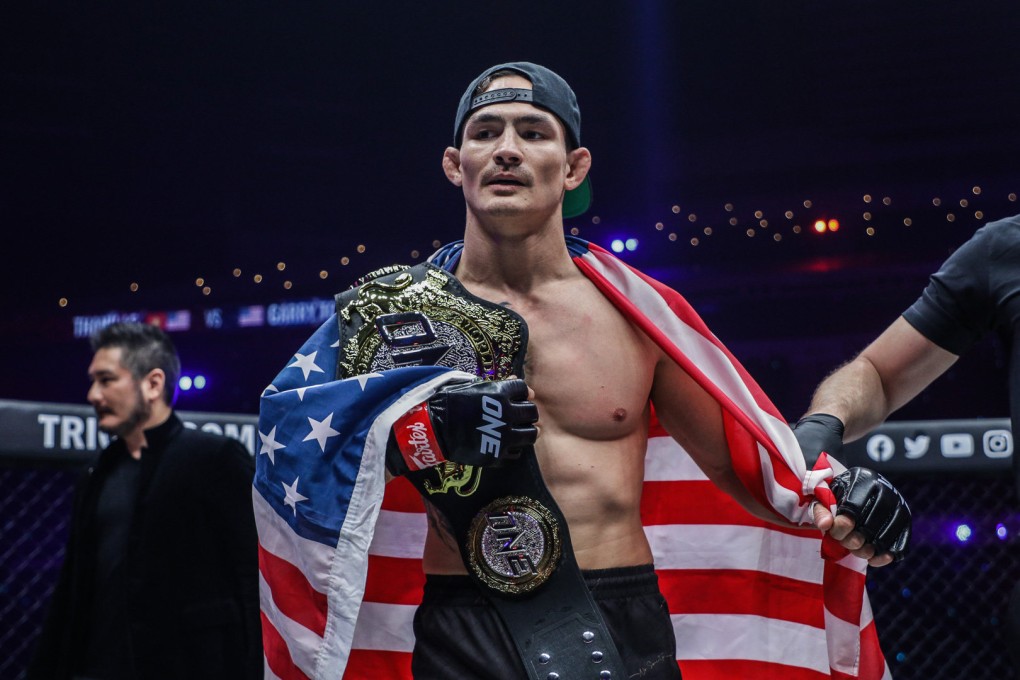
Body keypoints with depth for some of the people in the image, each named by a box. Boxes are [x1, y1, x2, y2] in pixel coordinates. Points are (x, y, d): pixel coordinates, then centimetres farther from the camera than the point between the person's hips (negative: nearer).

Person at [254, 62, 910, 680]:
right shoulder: (395, 309, 4)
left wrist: (836, 498, -7)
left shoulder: (640, 314, 6)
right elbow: (291, 433, -8)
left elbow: (743, 460, 11)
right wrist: (430, 427, -23)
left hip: (623, 627, 1)